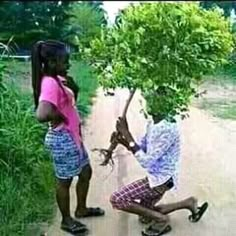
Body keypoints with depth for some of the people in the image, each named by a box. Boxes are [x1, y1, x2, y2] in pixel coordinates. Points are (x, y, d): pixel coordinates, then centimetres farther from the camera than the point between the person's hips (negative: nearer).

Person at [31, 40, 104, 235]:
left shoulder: (57, 79, 5)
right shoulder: (50, 84, -25)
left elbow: (71, 100, 22)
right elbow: (42, 114, -39)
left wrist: (71, 86, 4)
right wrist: (59, 116, -22)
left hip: (72, 136, 10)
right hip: (62, 139, -10)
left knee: (86, 172, 21)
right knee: (65, 180, 8)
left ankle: (81, 209, 41)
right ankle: (67, 220, 29)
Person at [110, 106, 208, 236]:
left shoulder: (168, 129, -28)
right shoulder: (152, 123, 0)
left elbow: (147, 162, -30)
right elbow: (142, 149, 9)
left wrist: (126, 133, -28)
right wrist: (124, 142, -11)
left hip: (160, 179, -9)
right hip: (155, 176, 9)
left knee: (116, 199, -12)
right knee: (145, 216, 23)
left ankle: (161, 219, -1)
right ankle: (188, 203, 23)